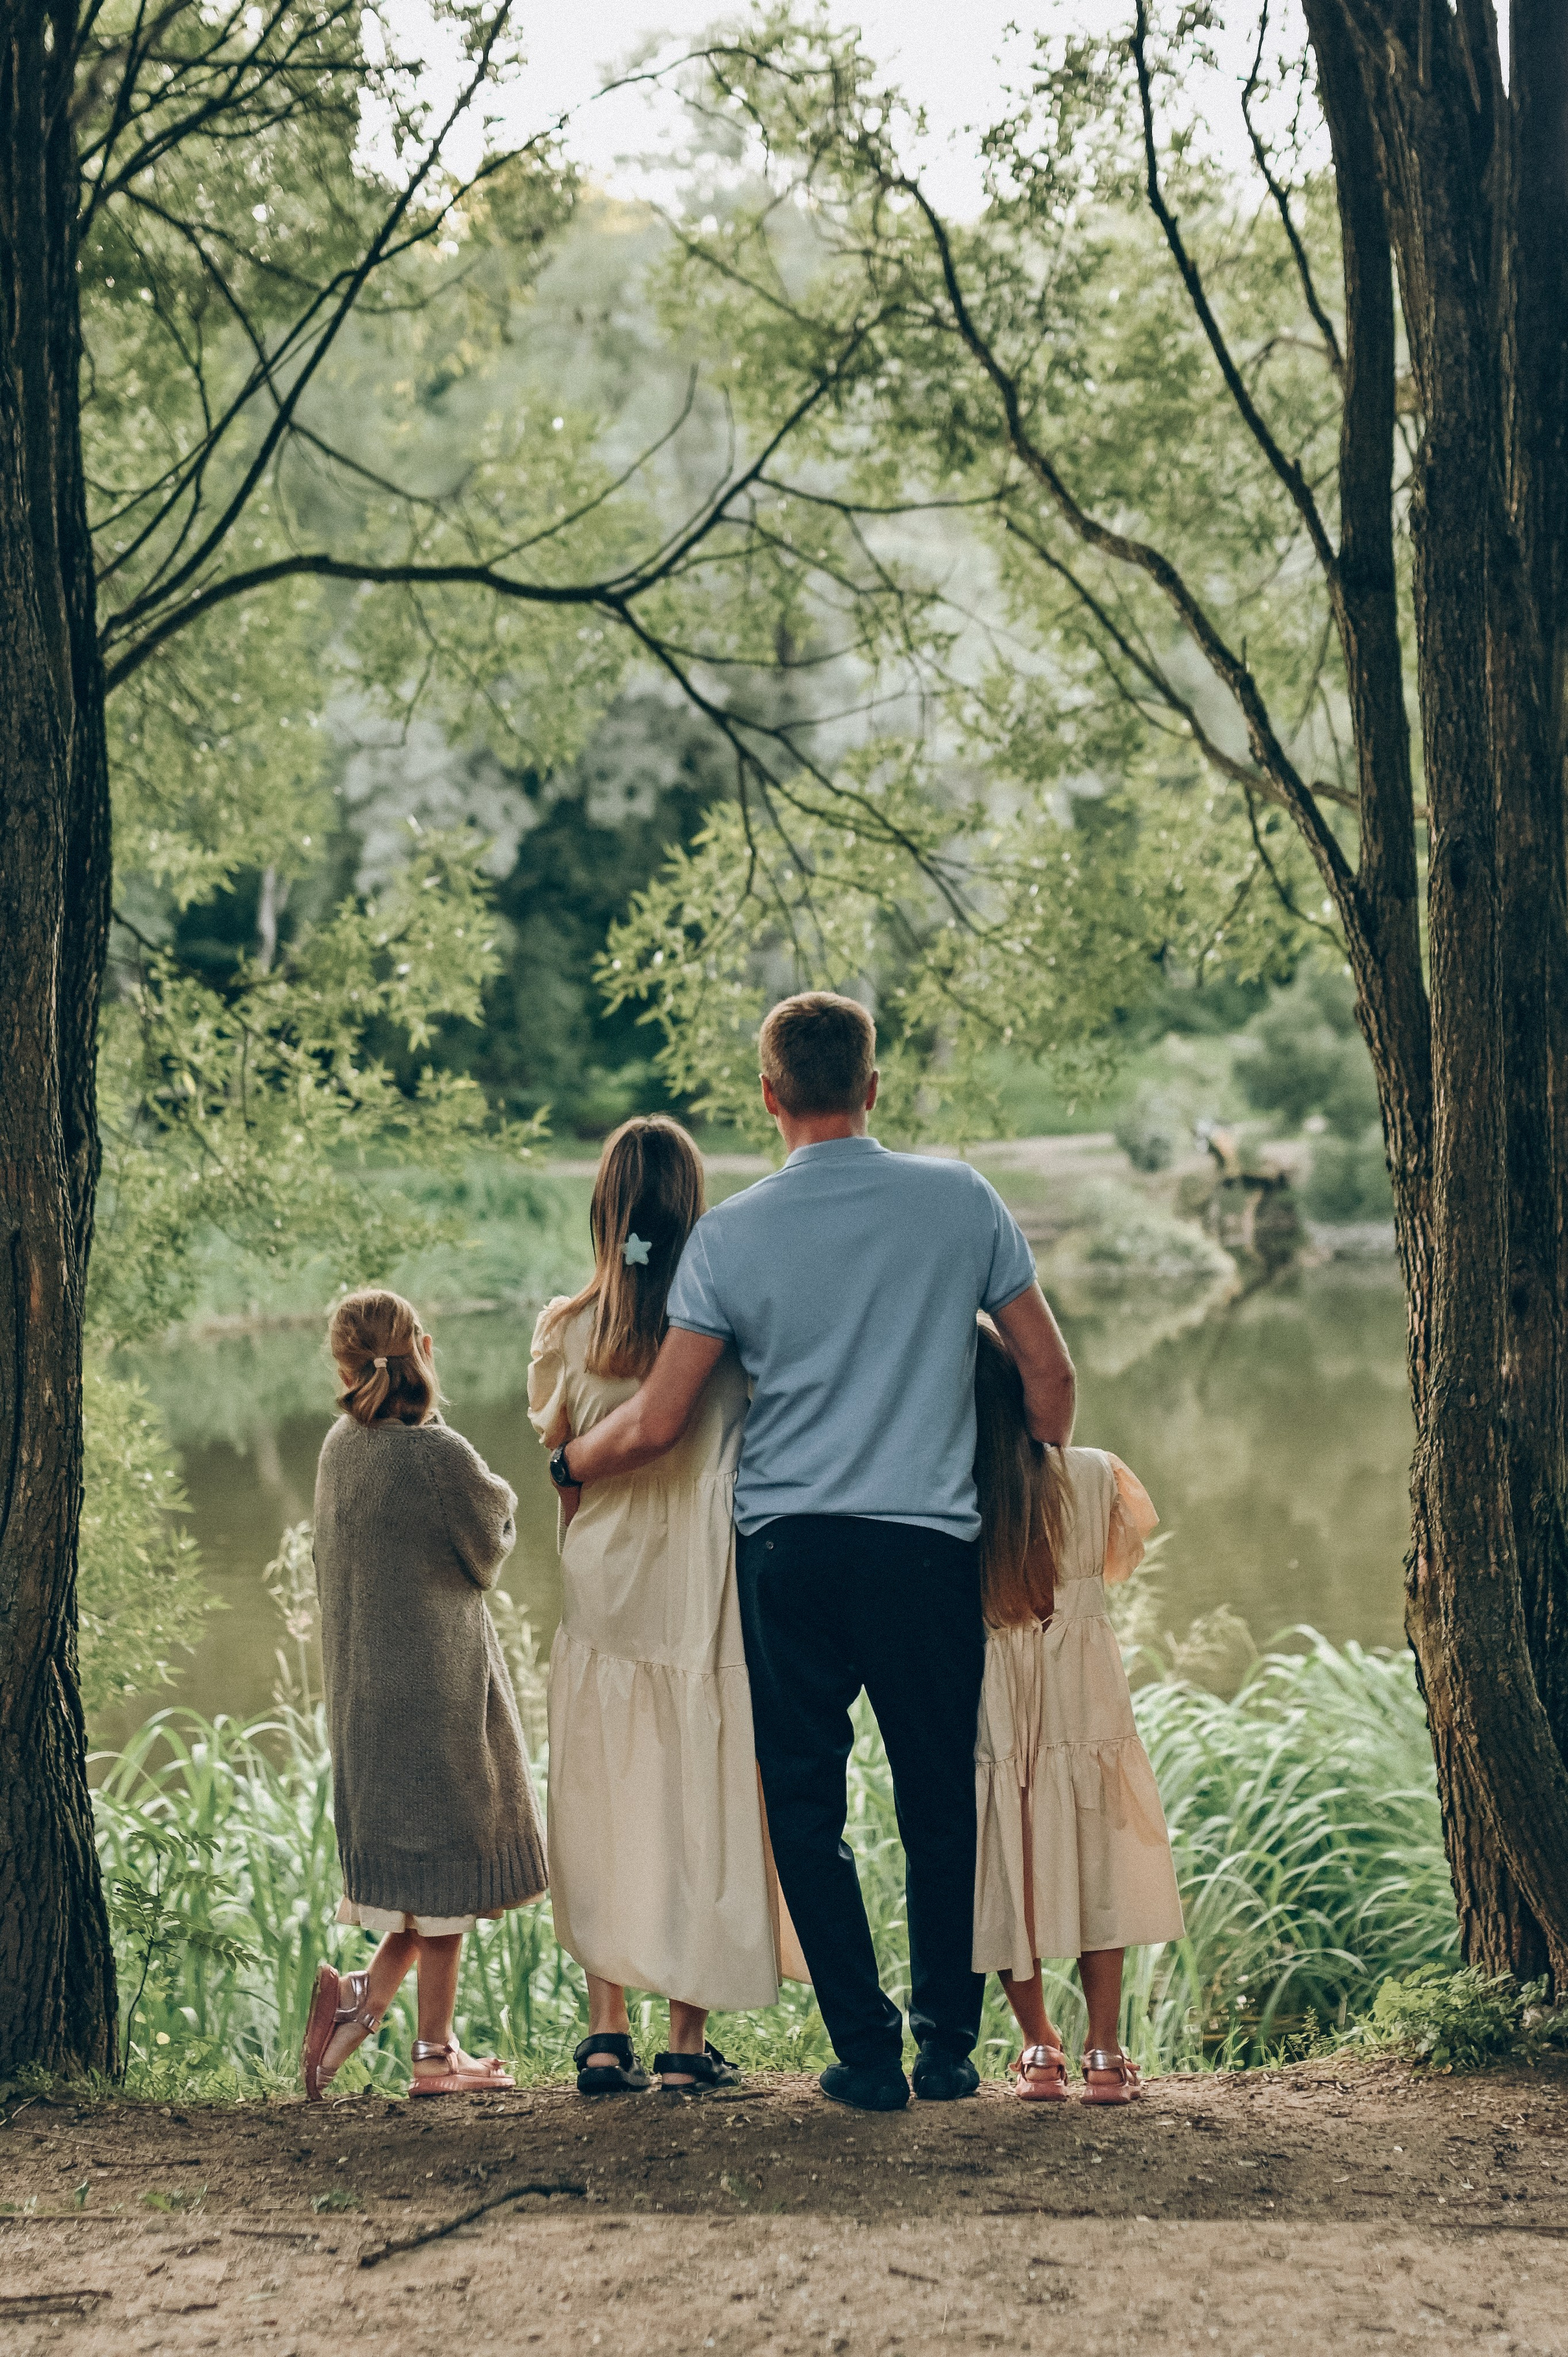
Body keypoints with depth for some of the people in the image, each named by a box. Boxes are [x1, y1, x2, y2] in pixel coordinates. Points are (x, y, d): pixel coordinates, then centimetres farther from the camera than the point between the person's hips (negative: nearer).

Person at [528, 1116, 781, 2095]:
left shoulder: (570, 1330, -1)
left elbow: (557, 1453, 9)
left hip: (601, 1588, 2)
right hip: (702, 1589, -2)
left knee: (604, 1804, 10)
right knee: (698, 1807, 6)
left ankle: (608, 2031, 7)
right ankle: (689, 2039, 8)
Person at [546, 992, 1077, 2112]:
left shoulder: (731, 1234, -2)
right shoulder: (962, 1200, 1)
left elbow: (657, 1424, -1)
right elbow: (1051, 1372, 5)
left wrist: (565, 1462, 19)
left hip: (787, 1548, 0)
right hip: (933, 1546, 1)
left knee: (807, 1807, 10)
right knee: (942, 1803, 13)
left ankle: (868, 2050, 10)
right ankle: (948, 2049, 18)